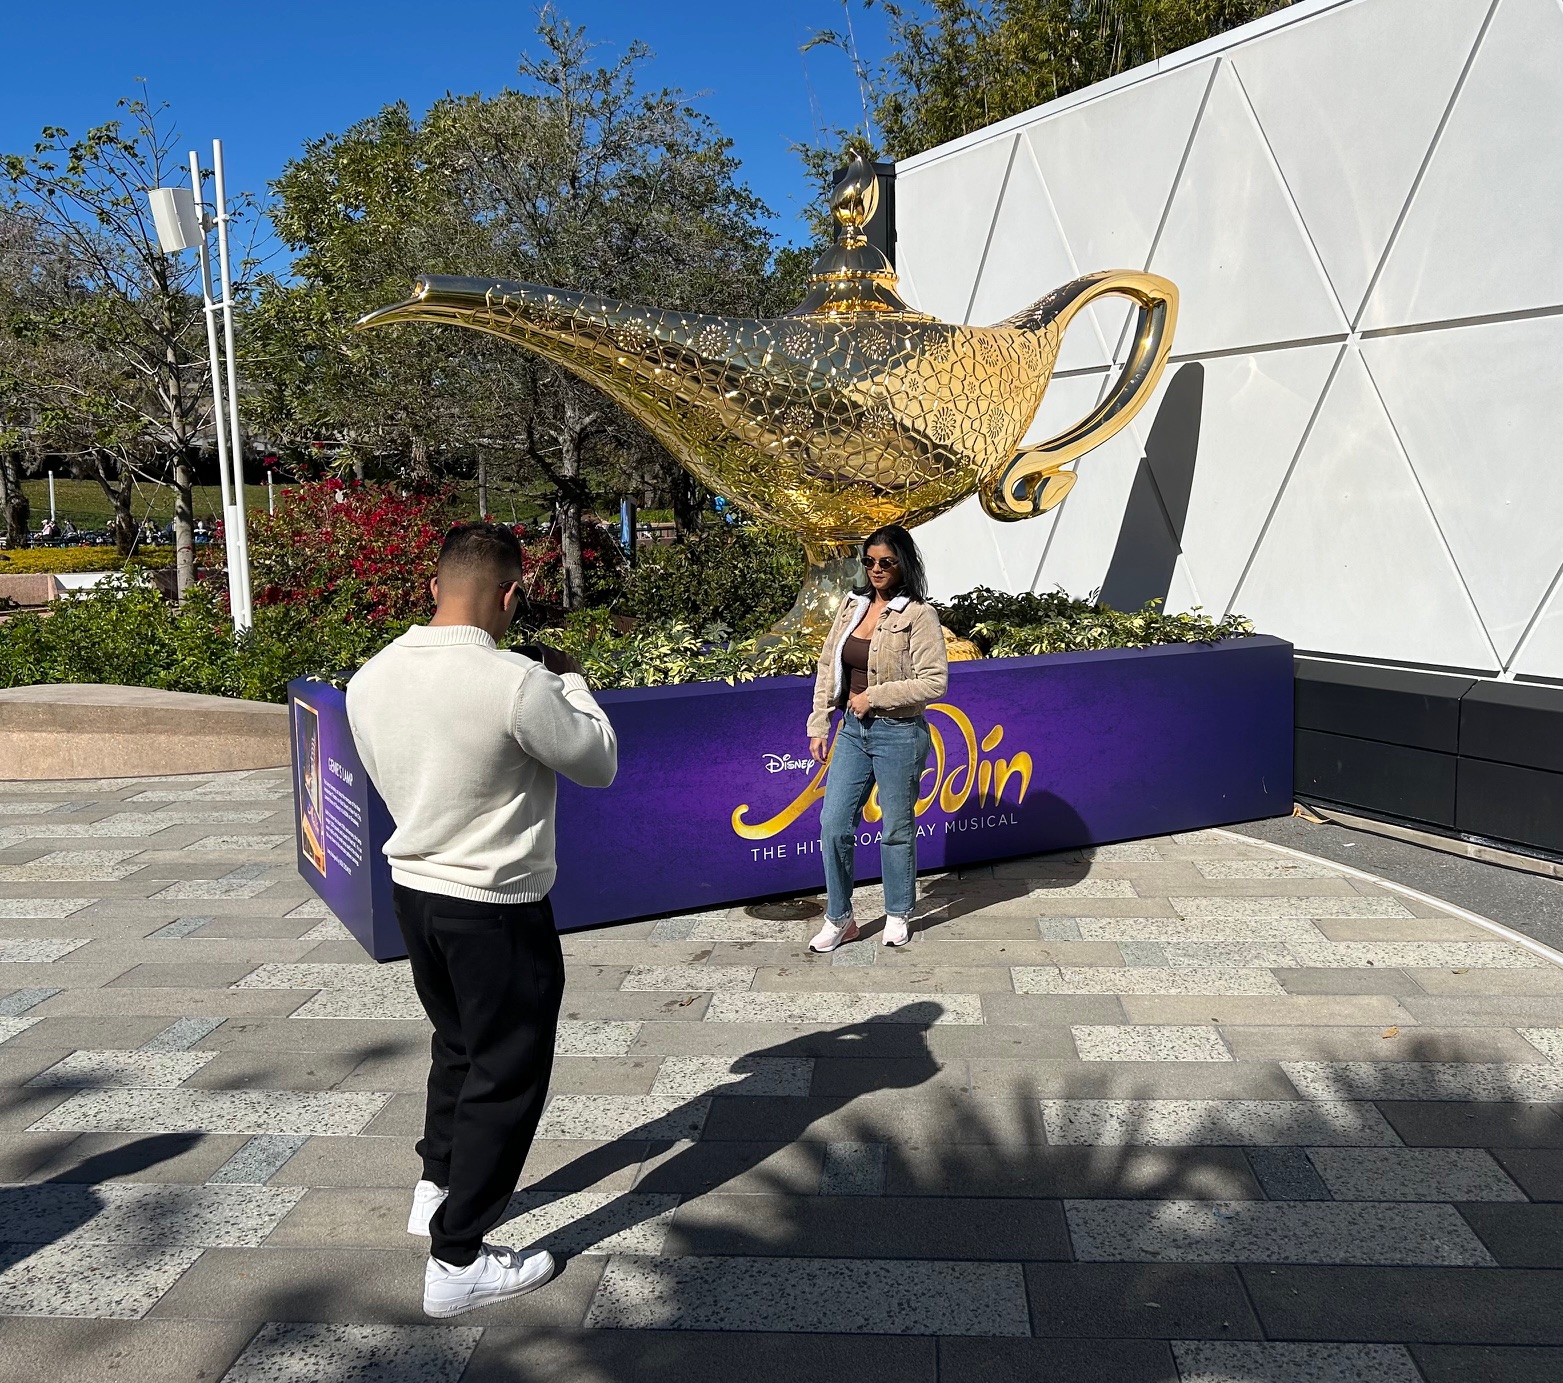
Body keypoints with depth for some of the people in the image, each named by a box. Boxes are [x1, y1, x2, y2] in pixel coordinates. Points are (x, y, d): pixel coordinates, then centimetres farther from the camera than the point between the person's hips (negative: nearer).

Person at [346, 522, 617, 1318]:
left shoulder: (370, 679, -4)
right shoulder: (517, 683, -25)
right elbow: (599, 764, -11)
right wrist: (569, 680, 4)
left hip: (412, 889, 7)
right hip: (496, 908, -7)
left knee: (458, 1045, 28)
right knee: (506, 1075, 9)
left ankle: (436, 1187, 46)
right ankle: (456, 1263, 19)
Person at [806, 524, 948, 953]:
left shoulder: (918, 615, -12)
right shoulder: (852, 606, 6)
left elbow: (934, 682, -17)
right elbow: (827, 666, 11)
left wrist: (874, 697, -17)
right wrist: (819, 725, 7)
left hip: (898, 734, -5)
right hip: (854, 729, 6)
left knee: (896, 829, 9)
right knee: (833, 824, 4)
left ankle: (898, 915, 29)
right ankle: (840, 920, 18)